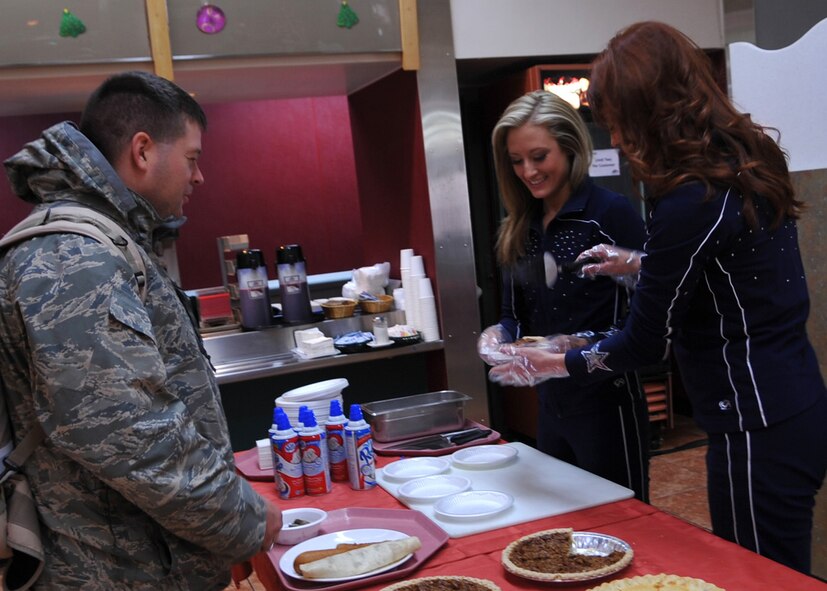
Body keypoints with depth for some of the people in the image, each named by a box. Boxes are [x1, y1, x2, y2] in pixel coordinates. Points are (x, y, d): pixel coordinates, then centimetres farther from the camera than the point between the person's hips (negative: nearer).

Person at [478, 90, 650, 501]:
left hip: (607, 403, -6)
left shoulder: (610, 213, -12)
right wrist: (499, 334, -10)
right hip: (549, 404, 6)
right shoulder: (518, 228, 7)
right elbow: (514, 314, 11)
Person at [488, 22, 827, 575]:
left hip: (759, 429, -9)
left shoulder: (692, 202, -23)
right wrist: (640, 266, 22)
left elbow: (649, 340, -13)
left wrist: (561, 363, 1)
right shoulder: (746, 160, 5)